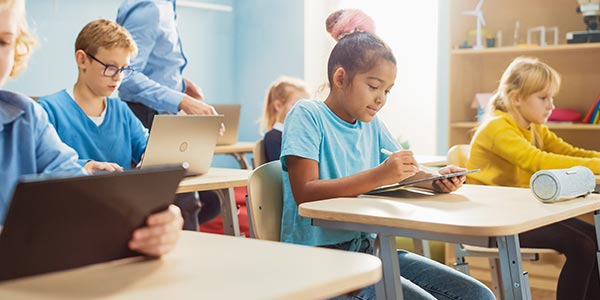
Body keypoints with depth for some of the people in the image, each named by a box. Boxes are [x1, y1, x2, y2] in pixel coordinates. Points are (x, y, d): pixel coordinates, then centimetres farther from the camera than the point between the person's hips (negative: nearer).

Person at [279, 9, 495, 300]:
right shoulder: (307, 115, -8)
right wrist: (377, 176, -28)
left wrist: (436, 180, -7)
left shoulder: (371, 123, 13)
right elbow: (304, 192, -19)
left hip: (365, 247, 7)